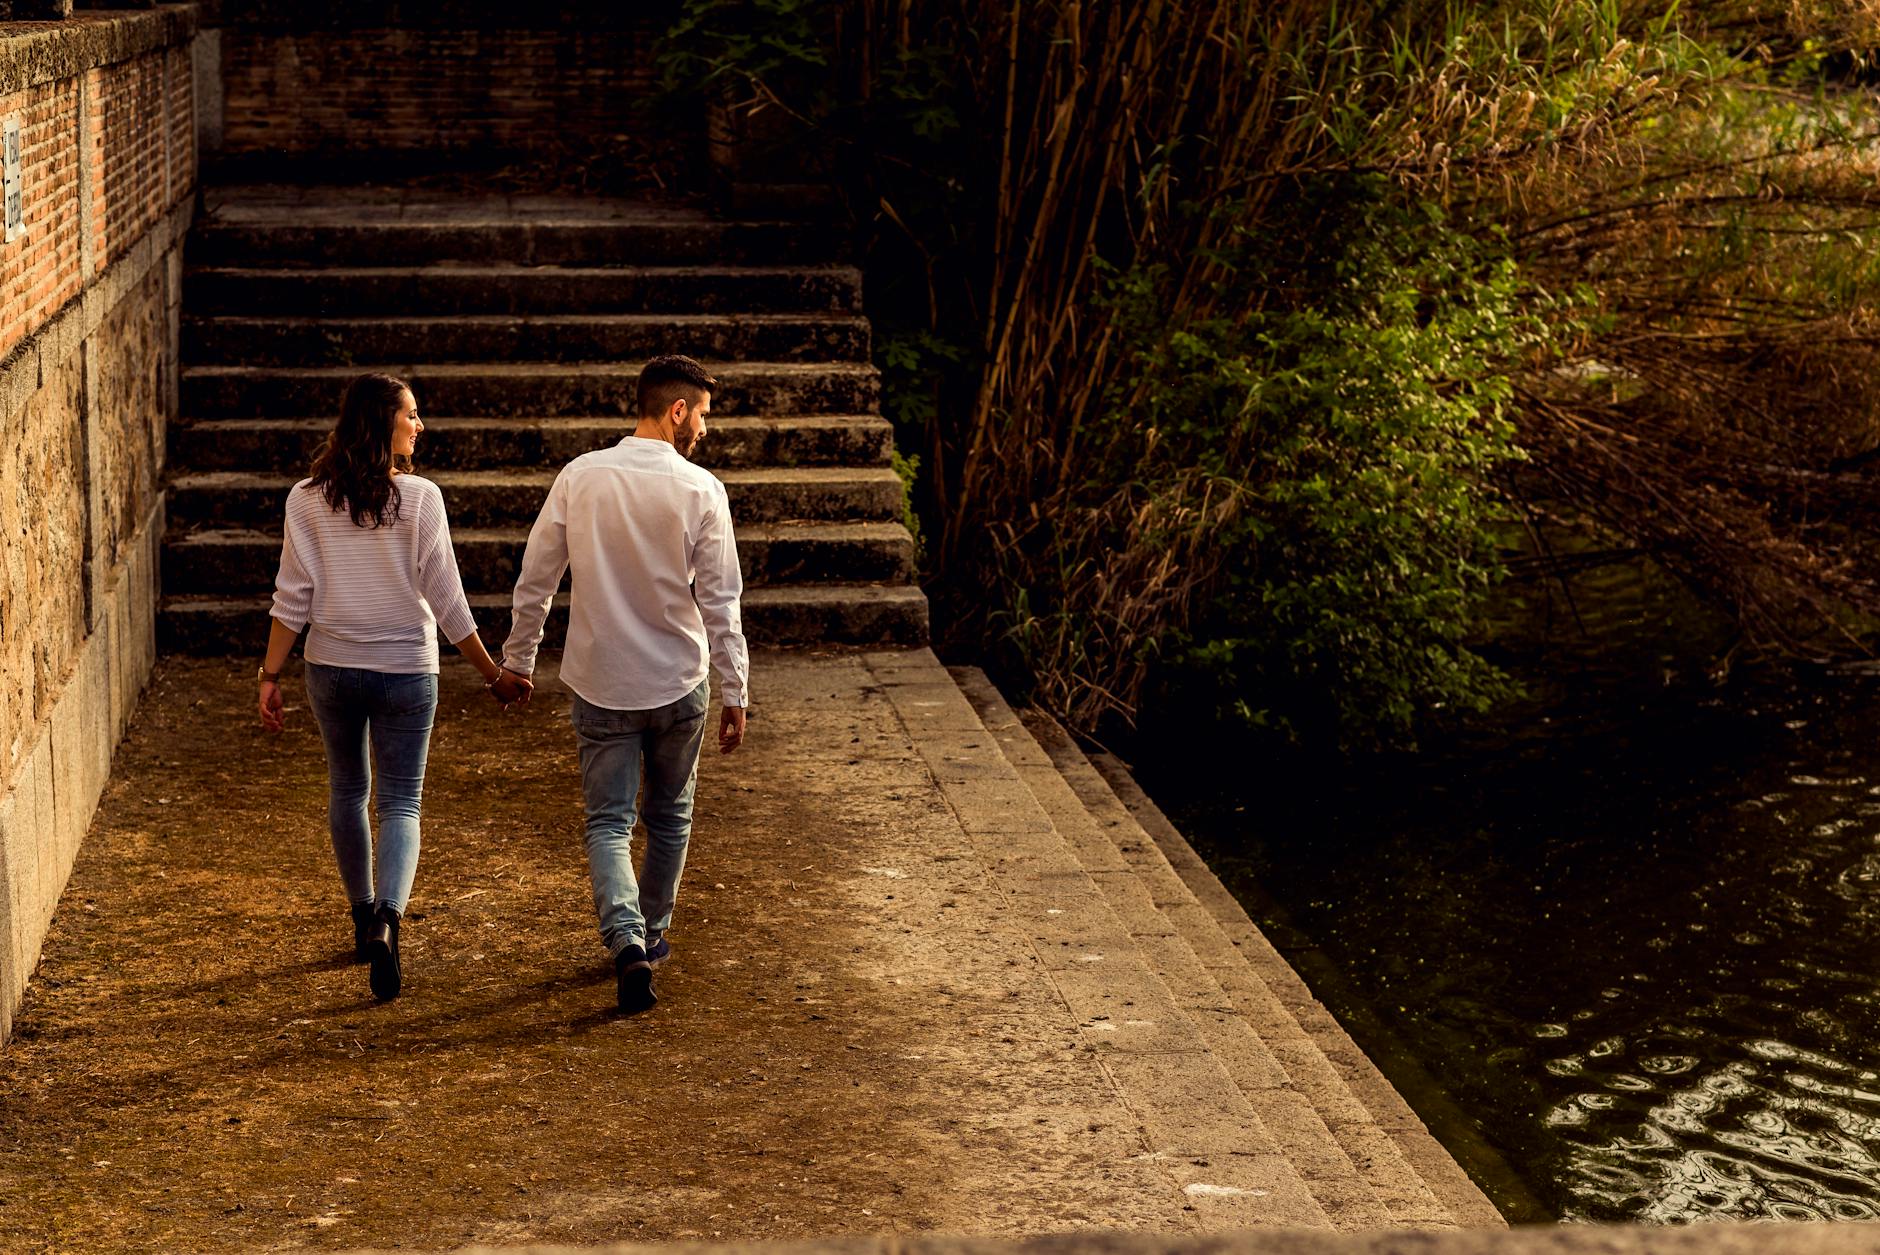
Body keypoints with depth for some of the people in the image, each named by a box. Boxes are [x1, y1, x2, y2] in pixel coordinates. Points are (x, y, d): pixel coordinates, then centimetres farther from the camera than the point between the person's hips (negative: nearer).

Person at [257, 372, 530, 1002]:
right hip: (405, 668, -3)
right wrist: (493, 674, -1)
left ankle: (364, 919, 33)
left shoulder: (307, 500, -3)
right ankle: (386, 921, -22)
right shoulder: (419, 498, -10)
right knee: (400, 803, 2)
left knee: (347, 791, 22)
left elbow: (292, 597, -4)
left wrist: (270, 676, 3)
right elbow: (445, 598, -9)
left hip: (332, 667, 3)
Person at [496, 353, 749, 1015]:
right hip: (679, 684, -1)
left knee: (608, 824, 4)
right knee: (669, 818, 19)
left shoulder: (580, 476, -4)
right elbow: (721, 603, -10)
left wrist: (519, 656, 15)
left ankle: (627, 943, -15)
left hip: (600, 685, 1)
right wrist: (735, 693, -3)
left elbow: (535, 578, 1)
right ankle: (651, 935, 31)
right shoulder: (700, 490, -10)